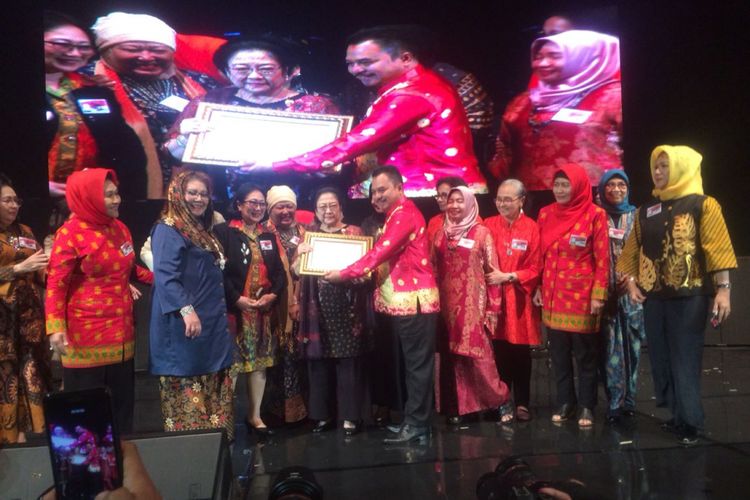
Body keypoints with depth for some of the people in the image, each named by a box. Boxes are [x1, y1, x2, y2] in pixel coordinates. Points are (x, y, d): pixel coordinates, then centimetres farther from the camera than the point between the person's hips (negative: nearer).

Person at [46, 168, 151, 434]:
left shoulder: (119, 228, 9)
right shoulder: (70, 233, -10)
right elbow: (56, 285, -11)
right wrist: (56, 327, -22)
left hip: (121, 333, 6)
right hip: (86, 336, -6)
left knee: (122, 403, 14)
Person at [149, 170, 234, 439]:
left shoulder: (202, 230, 18)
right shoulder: (168, 229, -10)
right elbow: (165, 275, -22)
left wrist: (221, 314, 22)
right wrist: (186, 310, -30)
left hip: (211, 322, 10)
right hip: (184, 323, -10)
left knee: (213, 389, 14)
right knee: (185, 389, -3)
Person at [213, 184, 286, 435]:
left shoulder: (268, 237, 17)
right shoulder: (223, 232, -4)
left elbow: (280, 272, 12)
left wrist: (273, 294, -5)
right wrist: (237, 298, -18)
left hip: (265, 310, 6)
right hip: (235, 308, -6)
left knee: (260, 361, 9)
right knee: (231, 363, -3)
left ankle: (255, 415, 20)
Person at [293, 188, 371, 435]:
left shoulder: (354, 232, 5)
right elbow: (296, 271, 7)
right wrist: (300, 254, -12)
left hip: (347, 305, -2)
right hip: (317, 305, 2)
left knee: (348, 359, -1)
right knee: (318, 359, 4)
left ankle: (351, 416, 9)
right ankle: (323, 414, 17)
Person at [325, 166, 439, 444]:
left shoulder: (404, 214, -12)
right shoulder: (396, 214, 21)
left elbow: (380, 252, -19)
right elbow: (385, 256, 17)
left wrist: (344, 274, -15)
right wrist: (357, 274, 5)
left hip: (414, 301, -10)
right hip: (402, 301, 10)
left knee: (417, 364, -4)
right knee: (411, 364, 14)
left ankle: (416, 425, 3)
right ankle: (414, 420, 22)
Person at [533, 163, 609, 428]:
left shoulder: (595, 215, -6)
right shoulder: (546, 214, 7)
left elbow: (602, 259, -7)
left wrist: (598, 295, -11)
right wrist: (537, 287, 8)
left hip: (582, 295, -4)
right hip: (553, 295, 4)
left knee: (585, 354, 6)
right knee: (558, 354, 11)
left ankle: (586, 406, 19)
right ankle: (565, 402, 24)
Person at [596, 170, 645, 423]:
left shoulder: (637, 217, 11)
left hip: (632, 289, 2)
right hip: (605, 291, -2)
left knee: (631, 344, 5)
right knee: (611, 346, -3)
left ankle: (628, 399, 16)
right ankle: (615, 402, 3)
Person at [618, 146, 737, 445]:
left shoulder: (703, 205, -3)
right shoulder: (646, 211, 11)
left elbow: (717, 249, -10)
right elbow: (632, 251, 11)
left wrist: (723, 289, -16)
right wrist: (631, 282, -1)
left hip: (688, 297, -5)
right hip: (653, 297, 5)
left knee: (685, 361, -1)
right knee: (661, 359, 10)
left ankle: (689, 422, 12)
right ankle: (676, 415, 25)